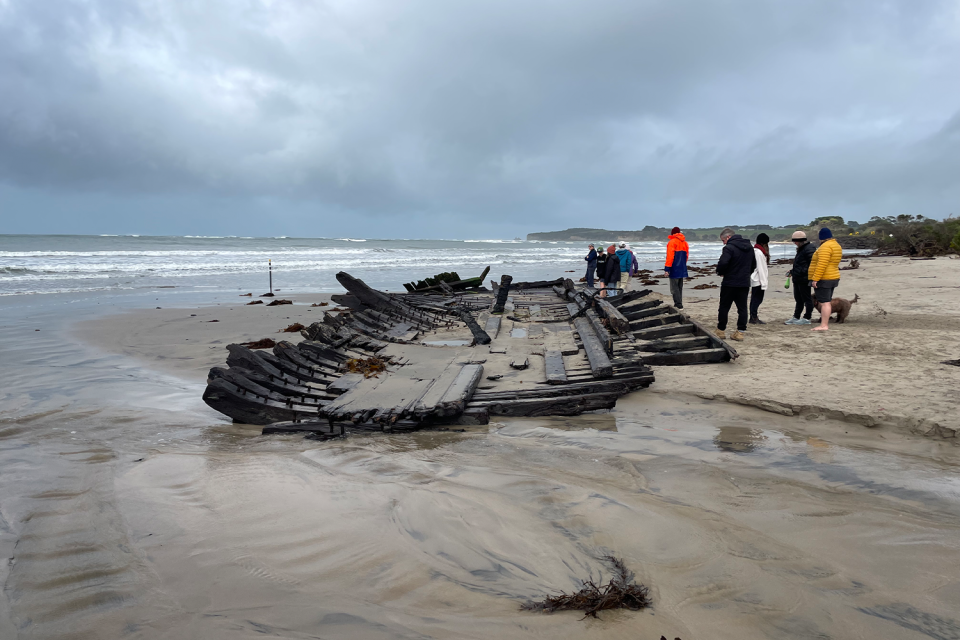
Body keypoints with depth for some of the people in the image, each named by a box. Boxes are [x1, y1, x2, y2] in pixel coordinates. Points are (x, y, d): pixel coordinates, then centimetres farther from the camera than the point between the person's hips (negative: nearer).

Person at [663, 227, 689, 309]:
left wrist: (667, 269, -16)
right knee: (679, 287, 14)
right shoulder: (685, 243, 15)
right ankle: (679, 304, 18)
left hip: (674, 269, -8)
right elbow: (686, 256, 19)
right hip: (682, 269, 8)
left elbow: (670, 256, -16)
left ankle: (678, 304, -10)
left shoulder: (672, 242, -10)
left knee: (674, 288, -5)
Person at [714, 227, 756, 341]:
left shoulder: (729, 248, -16)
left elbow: (722, 263, -27)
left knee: (724, 307, 6)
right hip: (745, 283, 7)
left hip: (730, 283, -7)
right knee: (742, 308, 8)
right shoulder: (749, 247, 11)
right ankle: (740, 331, 7)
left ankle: (720, 330, 13)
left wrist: (720, 272, -8)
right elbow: (754, 264, 19)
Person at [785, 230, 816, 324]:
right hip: (797, 279, 10)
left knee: (806, 299, -2)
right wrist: (792, 271, 26)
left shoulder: (809, 249, -15)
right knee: (798, 299, 15)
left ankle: (807, 318, 4)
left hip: (804, 279, -10)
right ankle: (796, 318, 21)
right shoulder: (801, 249, 18)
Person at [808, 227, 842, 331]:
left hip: (823, 279, -10)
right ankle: (826, 323, 19)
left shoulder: (825, 246, -16)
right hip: (833, 278, 10)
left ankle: (824, 325, -12)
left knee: (824, 302, -11)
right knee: (827, 302, 14)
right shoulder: (836, 245, 15)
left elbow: (822, 264, -24)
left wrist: (815, 279, -24)